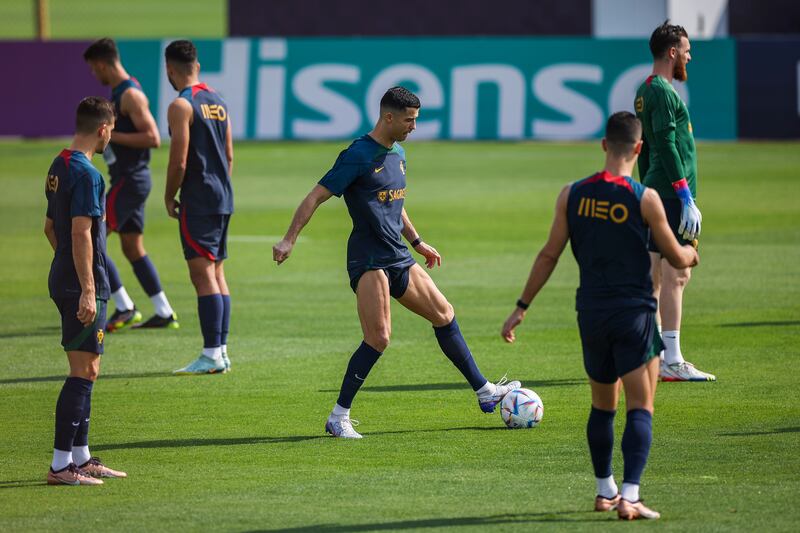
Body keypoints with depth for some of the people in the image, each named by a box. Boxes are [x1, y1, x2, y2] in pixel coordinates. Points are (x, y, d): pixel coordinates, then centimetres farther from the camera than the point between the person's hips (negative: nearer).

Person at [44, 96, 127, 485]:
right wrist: (88, 290, -23)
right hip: (81, 285, -10)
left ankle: (80, 457, 21)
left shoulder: (59, 167, 13)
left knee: (85, 370, 16)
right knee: (84, 372, -8)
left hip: (63, 280, 10)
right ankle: (61, 465, -9)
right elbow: (81, 233, -22)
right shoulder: (86, 174, -17)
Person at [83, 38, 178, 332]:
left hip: (130, 182, -10)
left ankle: (124, 309, -7)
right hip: (128, 179, 10)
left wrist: (111, 135, -21)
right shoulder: (119, 93, 15)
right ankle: (164, 313, 15)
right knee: (133, 249, 13)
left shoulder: (130, 95, -16)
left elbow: (152, 138, -23)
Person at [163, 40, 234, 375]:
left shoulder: (181, 106, -12)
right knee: (216, 274, 12)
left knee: (203, 274, -9)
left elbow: (179, 162, -16)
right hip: (223, 197, 8)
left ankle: (211, 355, -13)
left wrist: (169, 198, -3)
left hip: (198, 200, -8)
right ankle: (221, 351, 12)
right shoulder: (218, 102, 13)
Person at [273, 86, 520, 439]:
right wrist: (289, 240, -21)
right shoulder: (358, 156, -12)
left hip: (398, 259, 9)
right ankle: (338, 418, -10)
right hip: (368, 261, -9)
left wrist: (417, 242, 34)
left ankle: (485, 393, 22)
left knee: (444, 314, 12)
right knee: (379, 339, -17)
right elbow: (316, 197, -14)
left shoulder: (398, 155, 14)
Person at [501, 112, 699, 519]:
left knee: (602, 406, 20)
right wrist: (691, 253, 23)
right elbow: (676, 258, -1)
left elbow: (549, 255, 2)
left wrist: (522, 307, 9)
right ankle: (629, 497, -17)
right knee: (640, 409, -4)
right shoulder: (644, 199, -10)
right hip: (635, 313, -4)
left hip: (591, 314, 4)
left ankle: (604, 492, 27)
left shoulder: (572, 195, 0)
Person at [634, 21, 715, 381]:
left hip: (655, 193, 10)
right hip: (672, 194, -10)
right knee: (676, 274, -10)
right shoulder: (663, 92, -13)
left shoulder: (646, 91, 17)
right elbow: (667, 146, -20)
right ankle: (672, 362, -12)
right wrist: (686, 199, -20)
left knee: (656, 276, 12)